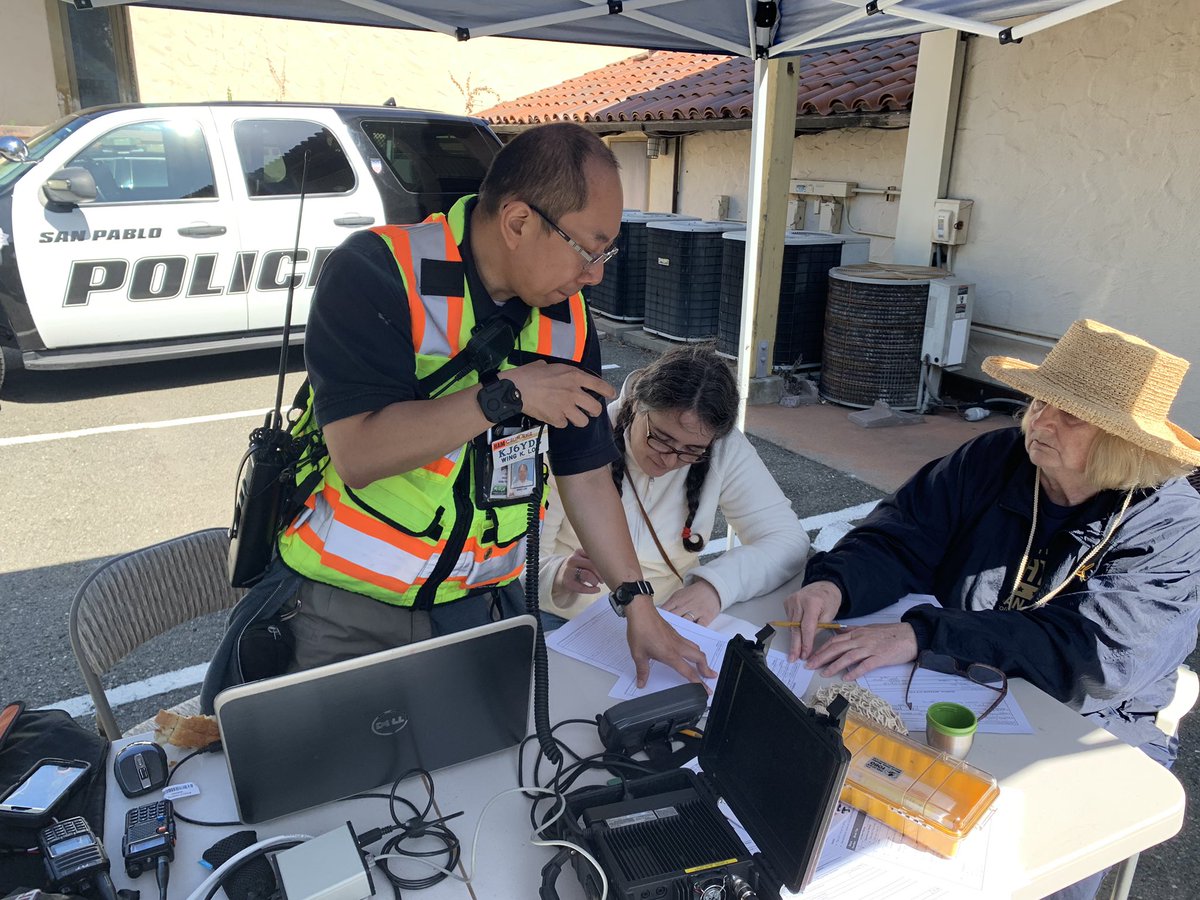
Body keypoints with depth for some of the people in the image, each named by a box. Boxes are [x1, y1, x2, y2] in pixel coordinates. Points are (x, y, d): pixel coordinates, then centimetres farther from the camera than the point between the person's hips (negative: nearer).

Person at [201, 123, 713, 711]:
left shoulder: (567, 320, 0)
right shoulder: (376, 272, -18)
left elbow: (586, 474, 5)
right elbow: (358, 454, -26)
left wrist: (636, 601, 4)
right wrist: (506, 396, -26)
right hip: (342, 611, -4)